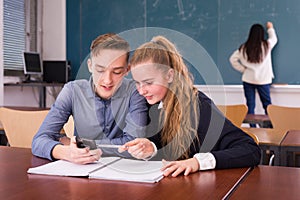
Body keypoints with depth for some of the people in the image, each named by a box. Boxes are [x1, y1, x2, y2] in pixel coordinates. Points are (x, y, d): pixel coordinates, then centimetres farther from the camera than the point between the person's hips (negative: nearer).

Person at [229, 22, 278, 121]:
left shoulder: (244, 48, -3)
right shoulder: (266, 45, -6)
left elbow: (232, 59, 0)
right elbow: (274, 39, 16)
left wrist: (242, 69, 6)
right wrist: (270, 28, 33)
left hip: (248, 79, 2)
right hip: (263, 80, -1)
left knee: (250, 105, 7)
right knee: (267, 104, 8)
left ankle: (253, 127, 9)